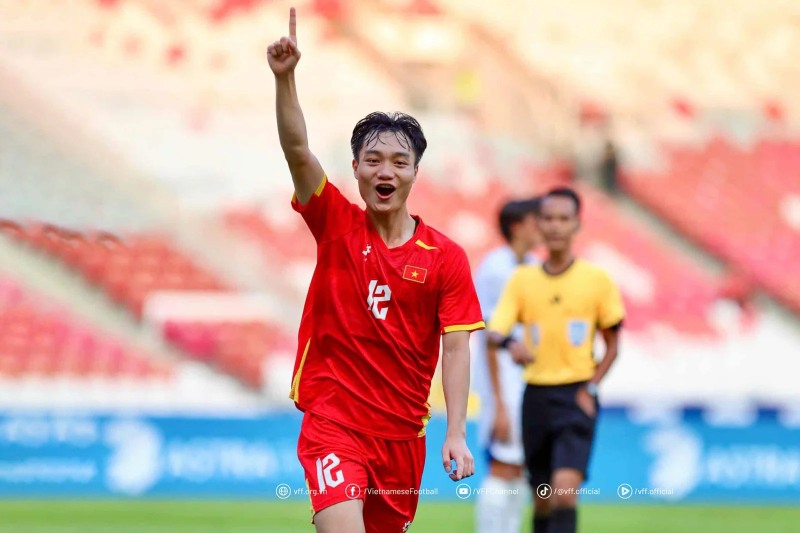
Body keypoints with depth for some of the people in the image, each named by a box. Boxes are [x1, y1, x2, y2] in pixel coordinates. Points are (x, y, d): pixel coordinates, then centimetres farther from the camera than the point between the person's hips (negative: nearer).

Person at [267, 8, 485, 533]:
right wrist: (285, 77, -28)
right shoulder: (336, 225, 0)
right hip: (333, 416, -3)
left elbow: (456, 347, -3)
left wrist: (456, 435, -12)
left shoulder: (446, 257, 0)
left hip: (403, 429, 3)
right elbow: (298, 150, -13)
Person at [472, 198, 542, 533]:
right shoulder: (496, 269, -13)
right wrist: (500, 404, -17)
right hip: (505, 383, -8)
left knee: (520, 471, 8)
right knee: (503, 470, -10)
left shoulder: (533, 268, 11)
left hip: (531, 382, 8)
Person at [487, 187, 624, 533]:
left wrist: (591, 387, -7)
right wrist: (509, 344, -29)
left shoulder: (597, 279, 0)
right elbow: (494, 332, -6)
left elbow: (612, 344, 7)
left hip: (577, 397, -3)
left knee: (565, 490, -19)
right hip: (536, 395, 3)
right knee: (541, 497, 10)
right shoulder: (522, 279, 5)